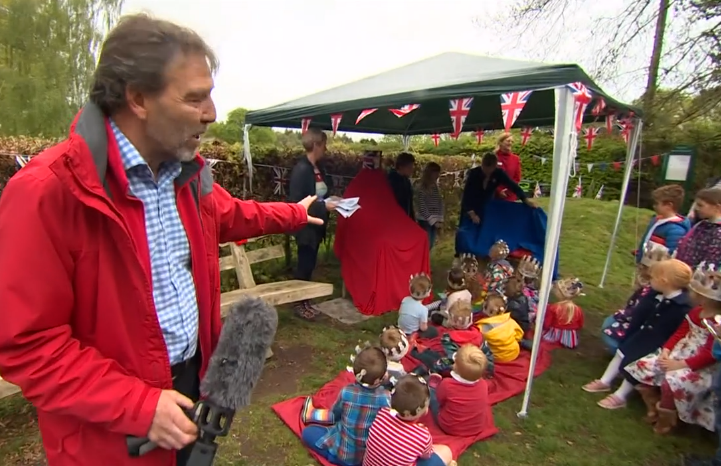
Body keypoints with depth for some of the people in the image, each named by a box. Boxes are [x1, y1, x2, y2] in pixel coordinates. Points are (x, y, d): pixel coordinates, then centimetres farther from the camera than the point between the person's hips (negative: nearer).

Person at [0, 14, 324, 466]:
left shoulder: (185, 171, 0)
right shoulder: (48, 190, -25)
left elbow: (228, 215, 21)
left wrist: (294, 214, 27)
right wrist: (137, 405, -24)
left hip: (193, 377, 7)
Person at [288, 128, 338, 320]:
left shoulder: (318, 167, 7)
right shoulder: (301, 169, -19)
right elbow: (295, 203, -23)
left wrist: (331, 200, 0)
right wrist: (323, 206, -23)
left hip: (316, 224, 8)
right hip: (306, 226, -8)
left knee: (310, 264, 17)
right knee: (304, 265, 4)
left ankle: (305, 301, 31)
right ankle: (299, 304, 21)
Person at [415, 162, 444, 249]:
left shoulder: (435, 187, 9)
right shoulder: (421, 188, -11)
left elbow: (440, 204, 10)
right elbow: (422, 208, -14)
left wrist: (440, 220, 1)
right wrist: (433, 221, -14)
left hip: (435, 221, 6)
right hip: (425, 221, -6)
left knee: (430, 246, 9)